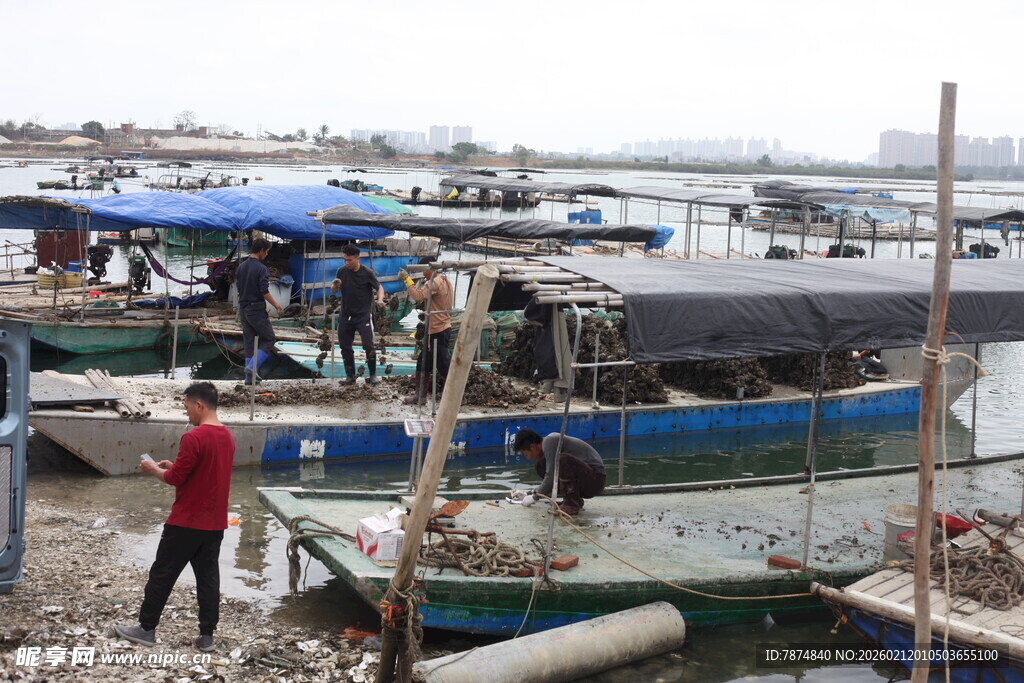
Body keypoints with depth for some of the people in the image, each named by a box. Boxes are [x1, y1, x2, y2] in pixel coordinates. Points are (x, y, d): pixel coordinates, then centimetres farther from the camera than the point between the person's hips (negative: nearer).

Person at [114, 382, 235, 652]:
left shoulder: (193, 438, -19)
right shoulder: (227, 437, 7)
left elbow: (176, 479, -16)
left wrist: (155, 470, 1)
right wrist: (174, 466, 15)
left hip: (186, 522, -7)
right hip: (215, 523, 7)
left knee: (162, 574, 5)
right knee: (208, 577, 9)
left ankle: (147, 629, 14)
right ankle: (207, 636, 10)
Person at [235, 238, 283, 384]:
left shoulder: (241, 267, 8)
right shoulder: (261, 269, -15)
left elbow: (239, 288, 13)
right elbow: (265, 292, -18)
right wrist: (276, 305, -4)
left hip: (243, 308, 8)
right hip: (256, 309, -7)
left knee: (248, 342, 10)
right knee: (269, 339, 3)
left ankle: (249, 377, 10)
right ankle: (253, 367, -12)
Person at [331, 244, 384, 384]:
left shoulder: (367, 273, -10)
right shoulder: (342, 271, 0)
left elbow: (379, 288, -1)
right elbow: (334, 291, 9)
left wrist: (380, 299, -22)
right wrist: (335, 285, -15)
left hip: (363, 315, -4)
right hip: (346, 315, 4)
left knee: (368, 345, -11)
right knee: (345, 347, 8)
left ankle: (373, 375, 3)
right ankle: (350, 376, 20)